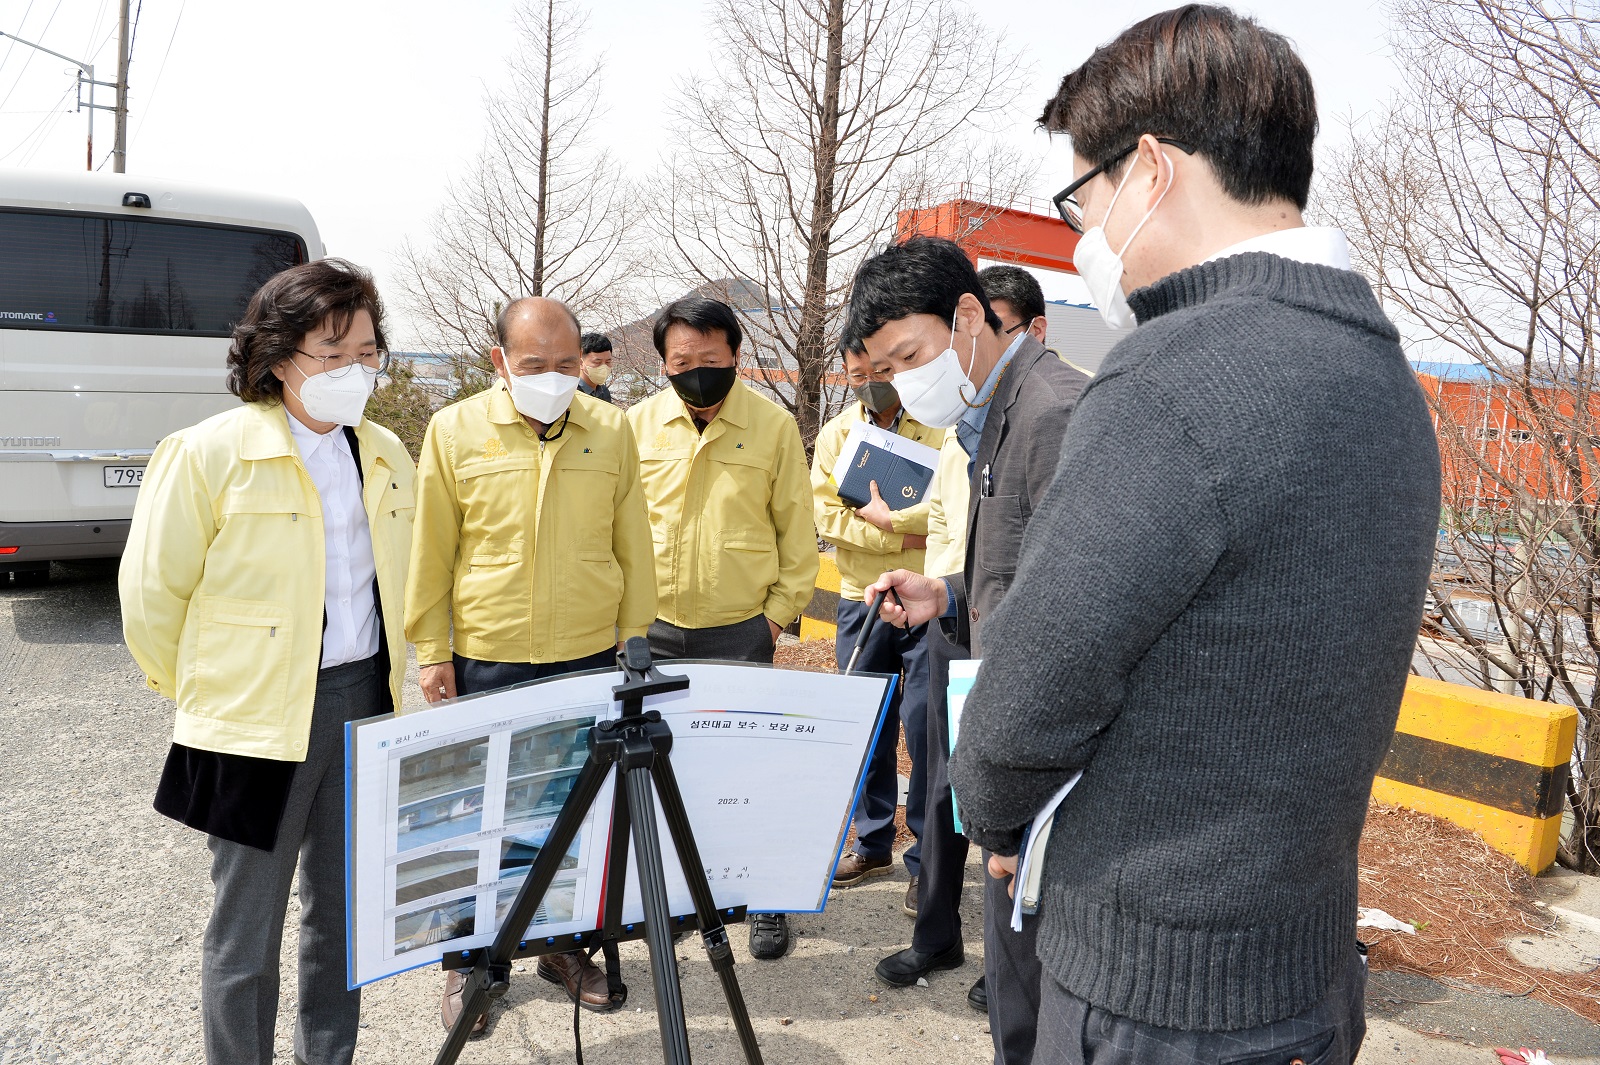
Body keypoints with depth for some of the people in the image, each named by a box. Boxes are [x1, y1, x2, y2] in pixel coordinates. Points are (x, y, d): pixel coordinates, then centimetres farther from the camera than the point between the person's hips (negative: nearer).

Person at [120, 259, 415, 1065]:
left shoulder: (386, 455, 5)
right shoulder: (208, 453, -12)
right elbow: (151, 589, -5)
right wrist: (196, 689, 4)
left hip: (366, 699, 5)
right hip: (259, 718, -5)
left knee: (342, 907, 18)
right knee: (246, 927, 8)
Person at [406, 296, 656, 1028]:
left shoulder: (611, 430, 2)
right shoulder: (455, 430, -2)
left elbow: (633, 548, 8)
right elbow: (430, 553, 1)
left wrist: (635, 639, 8)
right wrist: (432, 652, 1)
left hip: (590, 661, 2)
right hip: (487, 663, -1)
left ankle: (569, 946, 32)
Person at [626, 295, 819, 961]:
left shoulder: (774, 425, -2)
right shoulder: (638, 424, 3)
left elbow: (797, 530, 3)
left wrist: (780, 610, -1)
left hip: (740, 631, -2)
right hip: (654, 630, 2)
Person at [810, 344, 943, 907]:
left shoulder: (941, 425, -1)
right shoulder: (836, 433, 9)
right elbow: (825, 513, -2)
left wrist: (889, 518, -15)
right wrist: (901, 539, -11)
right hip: (862, 600, 4)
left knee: (925, 724, -2)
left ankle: (927, 859, 13)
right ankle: (873, 844, 28)